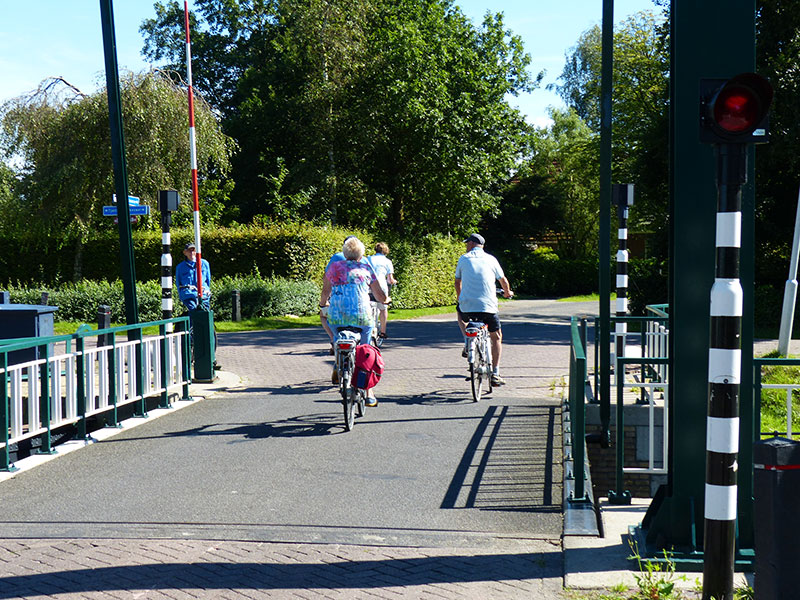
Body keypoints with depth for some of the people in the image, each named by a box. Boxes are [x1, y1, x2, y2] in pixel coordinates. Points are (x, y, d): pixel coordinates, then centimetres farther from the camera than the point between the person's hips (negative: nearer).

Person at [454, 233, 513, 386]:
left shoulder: (463, 258, 7)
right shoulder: (491, 259, 9)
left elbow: (457, 282, 19)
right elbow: (503, 280, 21)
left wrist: (460, 299, 39)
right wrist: (508, 293, 43)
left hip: (467, 305, 0)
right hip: (488, 306, 0)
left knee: (460, 312, 36)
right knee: (496, 338, 17)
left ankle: (467, 343, 16)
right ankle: (495, 374, 9)